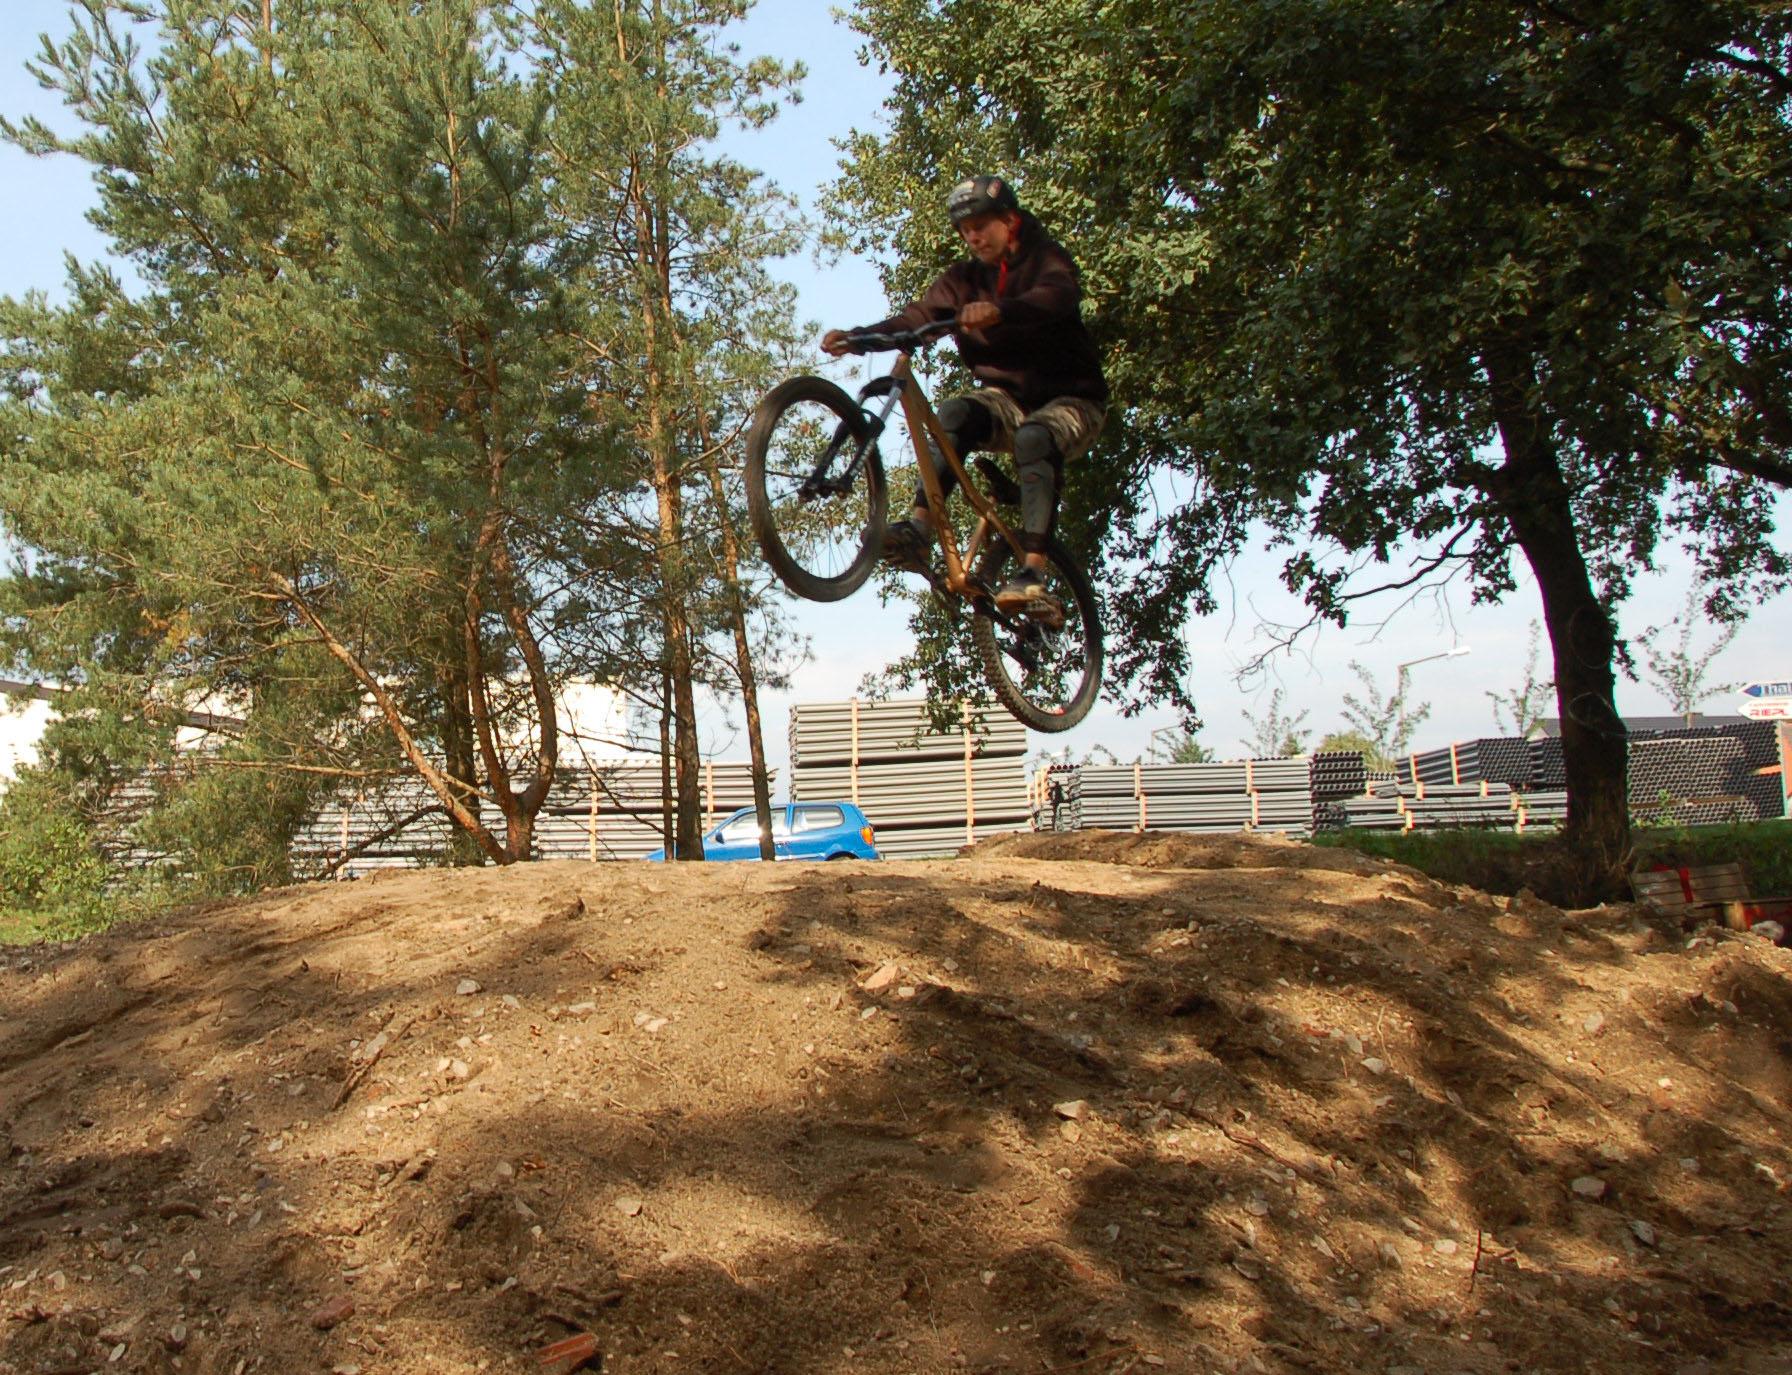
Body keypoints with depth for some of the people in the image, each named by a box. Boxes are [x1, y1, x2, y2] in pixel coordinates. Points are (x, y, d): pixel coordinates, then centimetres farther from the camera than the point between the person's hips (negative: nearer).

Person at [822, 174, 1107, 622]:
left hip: (1070, 400, -4)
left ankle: (1033, 576, -46)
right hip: (1009, 399, 4)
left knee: (1034, 438, -37)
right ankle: (920, 529, -40)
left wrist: (998, 312, -51)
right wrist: (856, 337, -28)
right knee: (956, 413, -29)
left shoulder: (1046, 259, -5)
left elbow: (1059, 296, -30)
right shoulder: (964, 279, 7)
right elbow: (916, 317, -9)